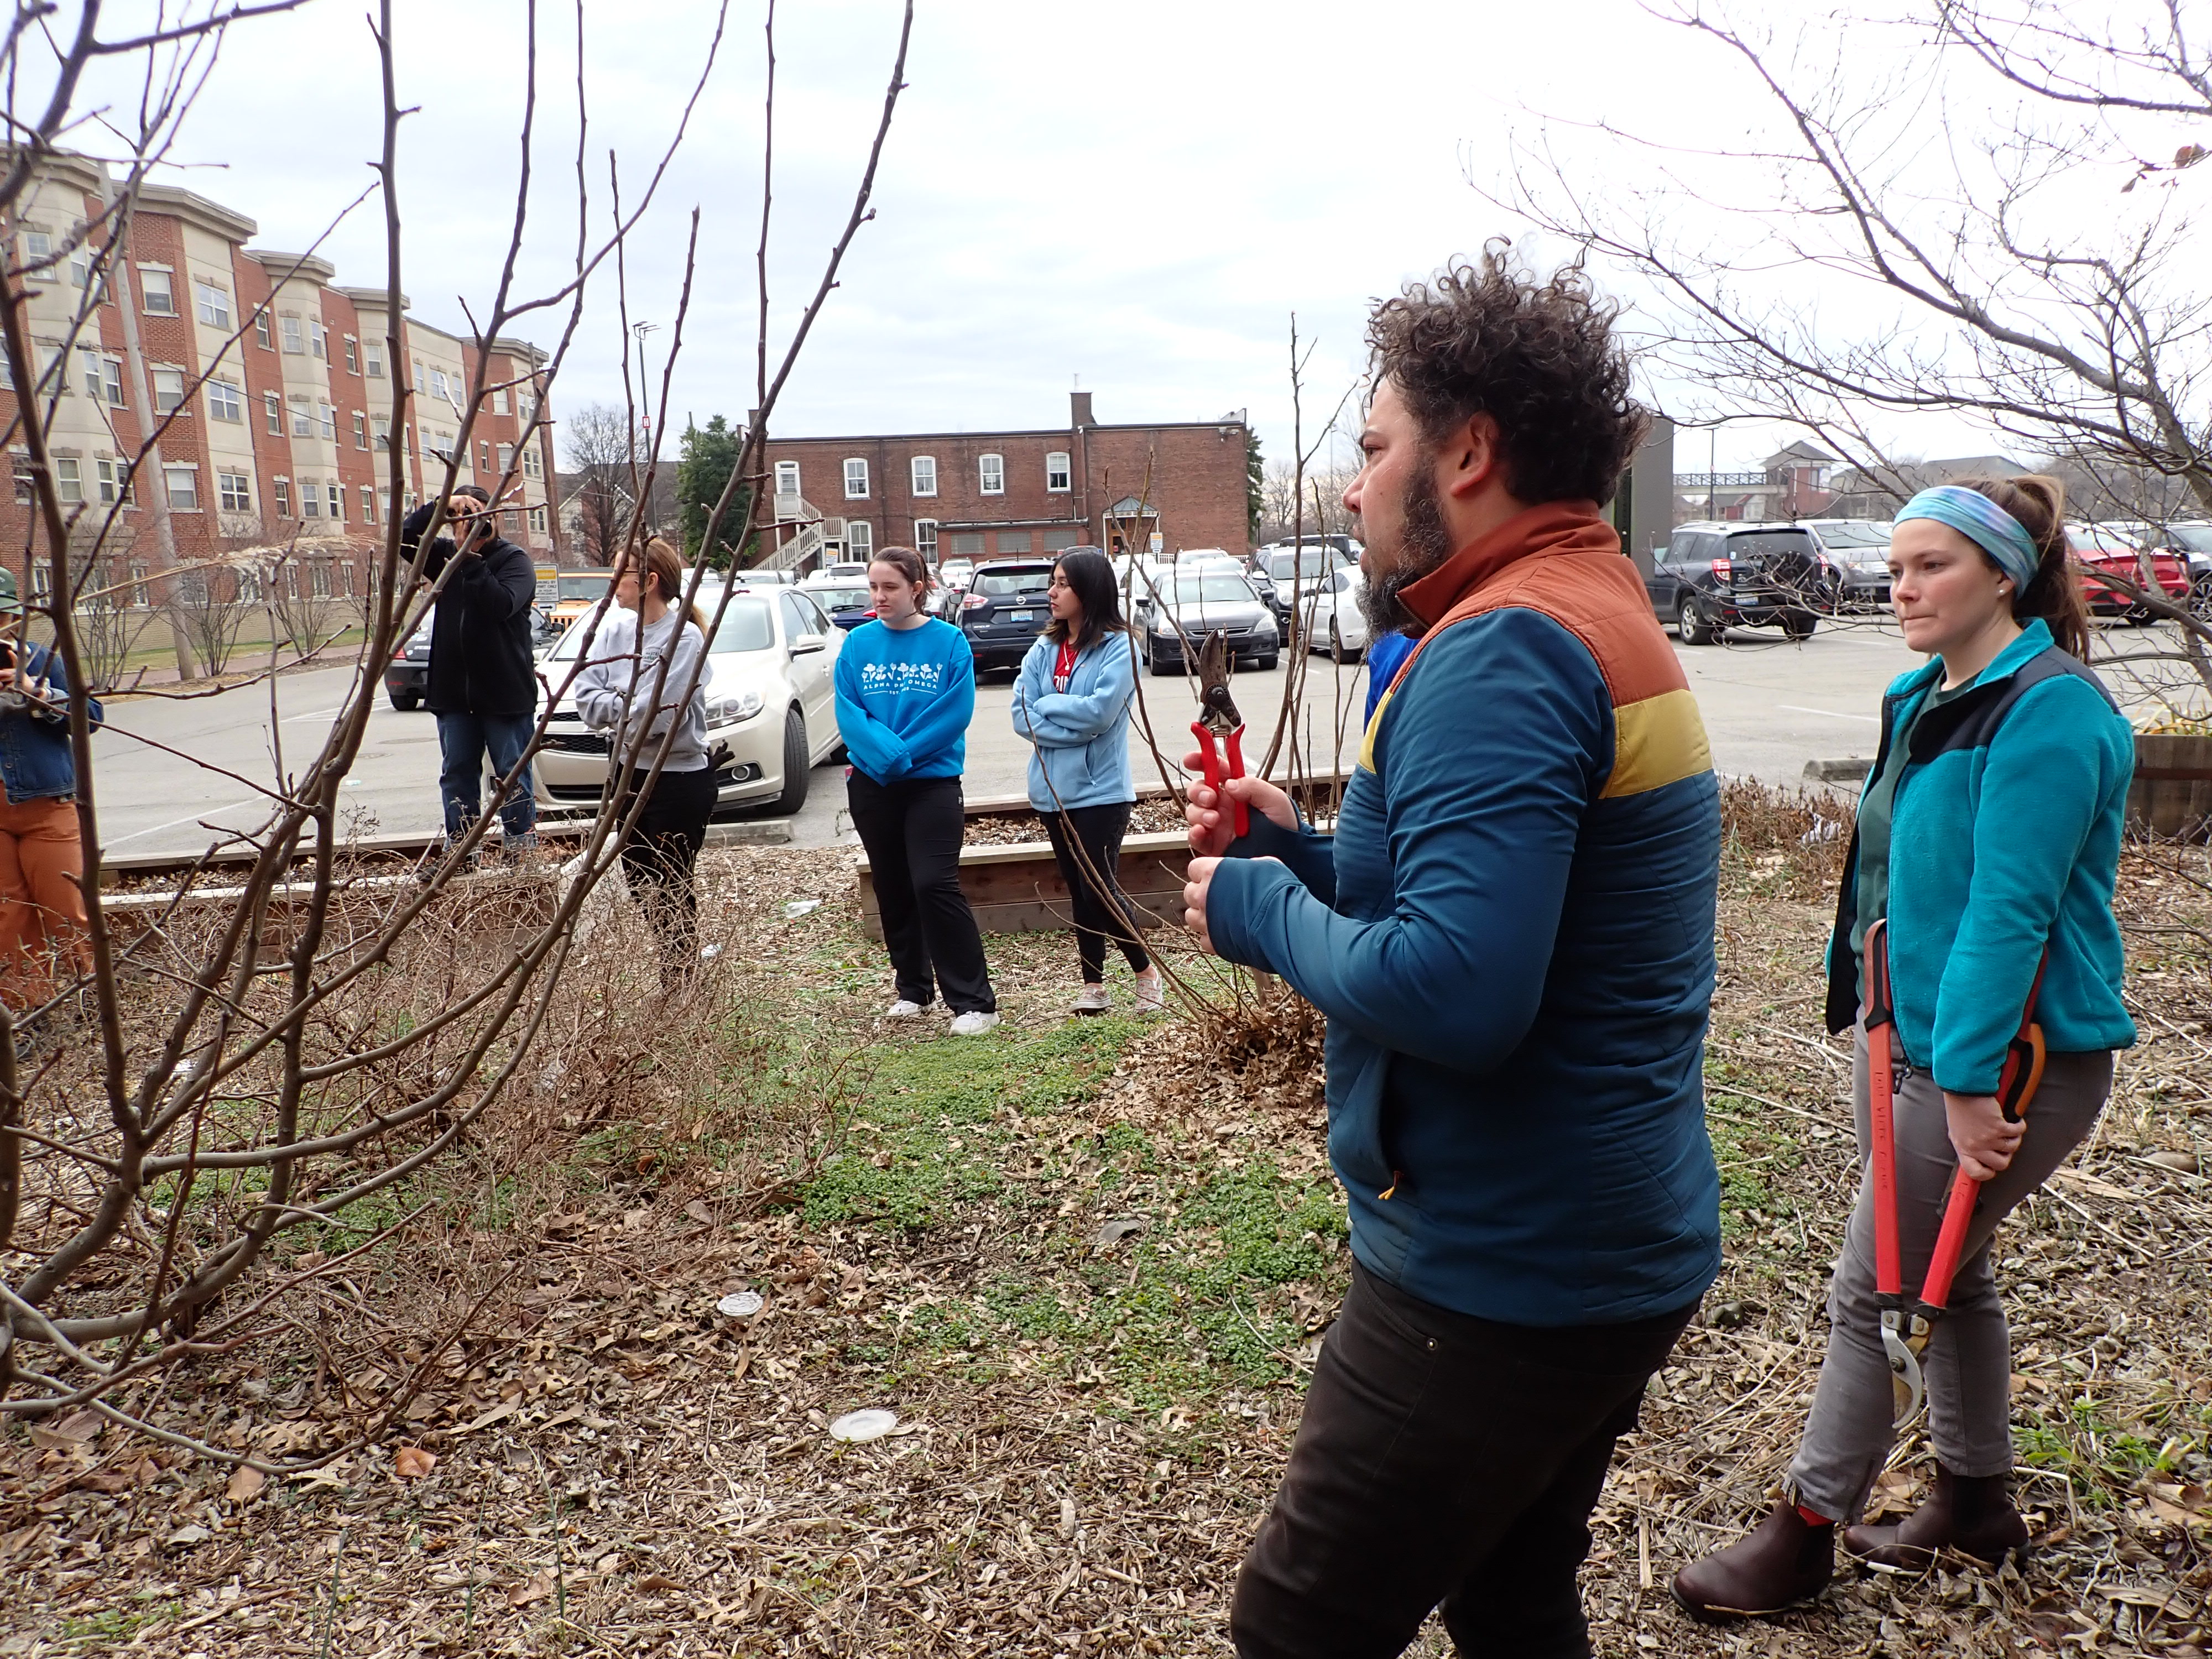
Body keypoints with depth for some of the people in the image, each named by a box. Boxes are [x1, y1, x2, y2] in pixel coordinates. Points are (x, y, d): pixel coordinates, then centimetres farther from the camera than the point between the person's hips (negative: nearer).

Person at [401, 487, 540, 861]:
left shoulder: (514, 560, -6)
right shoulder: (445, 555, 10)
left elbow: (501, 605, -22)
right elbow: (402, 538, -3)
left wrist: (471, 561, -25)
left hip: (506, 692, -5)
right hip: (454, 691, 5)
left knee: (513, 775, 2)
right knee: (456, 774, 11)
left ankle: (522, 852, 10)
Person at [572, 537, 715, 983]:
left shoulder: (684, 637, -17)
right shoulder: (614, 628, 4)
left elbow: (658, 715, -24)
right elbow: (587, 697, -1)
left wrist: (615, 709, -8)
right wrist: (630, 706, -15)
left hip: (679, 779, -8)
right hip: (629, 771, 8)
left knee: (672, 889, 1)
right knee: (638, 883, 16)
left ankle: (681, 980, 14)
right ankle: (666, 969, 30)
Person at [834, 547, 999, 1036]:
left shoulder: (949, 642, -6)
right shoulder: (858, 643, 3)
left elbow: (955, 713, -12)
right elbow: (848, 712, -4)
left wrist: (902, 753, -17)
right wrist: (886, 751, -20)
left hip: (933, 781, -4)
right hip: (871, 784, 4)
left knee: (935, 885, -13)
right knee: (893, 889, 12)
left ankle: (974, 1001, -7)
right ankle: (912, 988, 28)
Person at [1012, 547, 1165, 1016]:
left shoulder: (1119, 647, -10)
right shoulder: (1044, 650, 6)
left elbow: (1100, 711, -21)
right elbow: (1022, 716, -3)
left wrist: (1047, 704, -8)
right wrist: (1075, 727, -16)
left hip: (1101, 791, -6)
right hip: (1053, 791, 6)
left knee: (1099, 890, -4)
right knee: (1079, 891, 13)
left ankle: (1147, 972, 17)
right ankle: (1093, 986, 23)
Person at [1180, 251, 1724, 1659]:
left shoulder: (1504, 651, -21)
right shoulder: (1611, 621, 13)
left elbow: (1456, 993, -33)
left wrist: (1261, 912, -15)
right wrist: (1304, 852, 8)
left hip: (1500, 1274, -10)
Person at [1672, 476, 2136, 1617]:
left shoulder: (2047, 710, -19)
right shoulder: (1927, 699, 9)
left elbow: (2011, 911, -25)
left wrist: (1971, 1081, -26)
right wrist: (1865, 1011, 16)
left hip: (2002, 1059, -9)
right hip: (1908, 1035, 9)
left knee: (1874, 1295, 0)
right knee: (1943, 1271, 21)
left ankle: (1805, 1538, 16)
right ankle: (1975, 1503, 39)